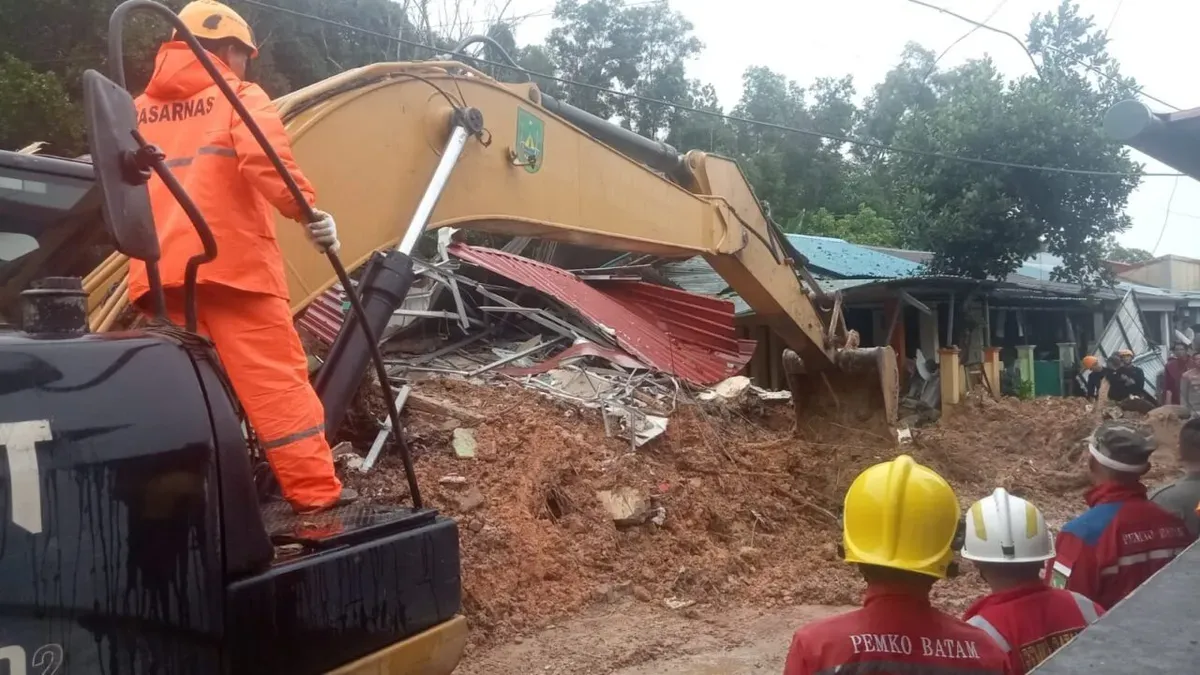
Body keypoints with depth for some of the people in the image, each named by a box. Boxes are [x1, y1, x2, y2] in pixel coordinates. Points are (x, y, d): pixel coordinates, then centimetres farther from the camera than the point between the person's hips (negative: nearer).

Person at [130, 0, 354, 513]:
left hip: (161, 269, 6)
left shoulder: (140, 111, 25)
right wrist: (308, 210, -20)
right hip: (231, 260, -6)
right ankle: (316, 492, -7)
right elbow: (265, 159, -14)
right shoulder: (237, 96, 6)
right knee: (275, 378, -6)